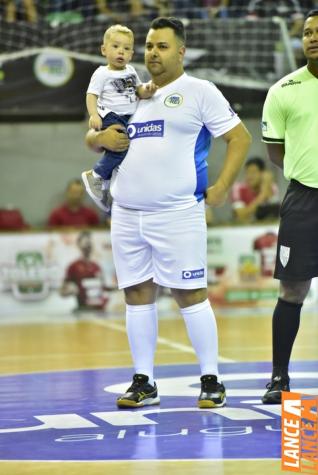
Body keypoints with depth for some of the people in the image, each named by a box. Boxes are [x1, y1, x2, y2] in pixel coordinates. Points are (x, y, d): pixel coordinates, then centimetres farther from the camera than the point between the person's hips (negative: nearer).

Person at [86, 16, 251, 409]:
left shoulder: (198, 92, 0)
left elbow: (240, 138, -3)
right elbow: (91, 138, 25)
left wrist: (220, 187, -11)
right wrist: (101, 137, 1)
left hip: (177, 214, -6)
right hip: (126, 214, 6)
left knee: (190, 294, -4)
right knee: (137, 294, 8)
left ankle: (211, 381, 4)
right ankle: (143, 383, 15)